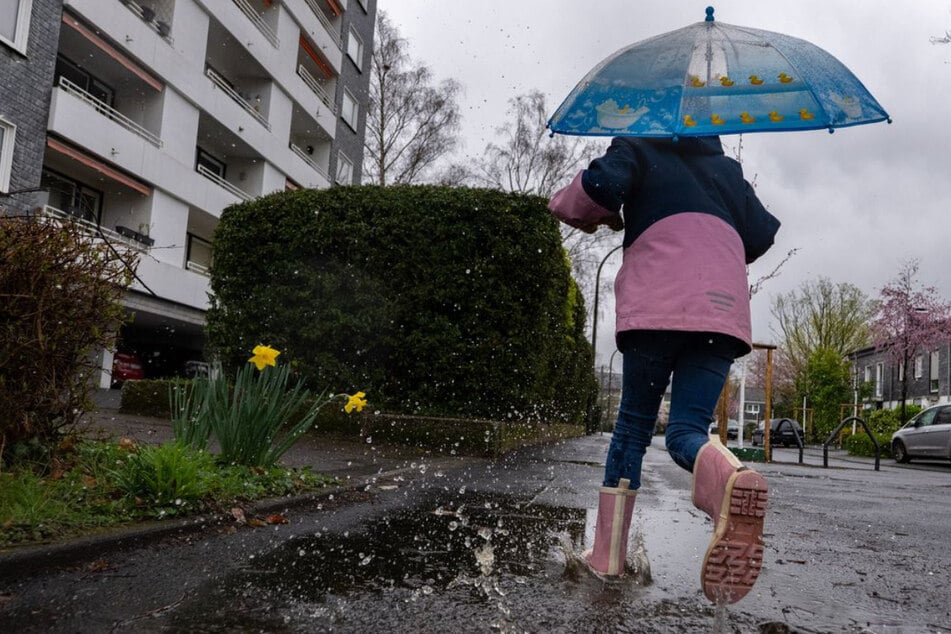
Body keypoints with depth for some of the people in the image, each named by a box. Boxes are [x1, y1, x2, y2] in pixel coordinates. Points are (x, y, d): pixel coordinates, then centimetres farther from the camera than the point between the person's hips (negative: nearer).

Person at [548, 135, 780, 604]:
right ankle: (729, 478, -39)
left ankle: (607, 553, 6)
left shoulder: (640, 148, 18)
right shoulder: (726, 167, 30)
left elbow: (600, 185, -4)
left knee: (633, 425, 8)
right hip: (724, 309, 3)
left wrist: (584, 215, 17)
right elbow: (761, 235, 24)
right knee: (687, 430, -2)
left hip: (658, 305, -3)